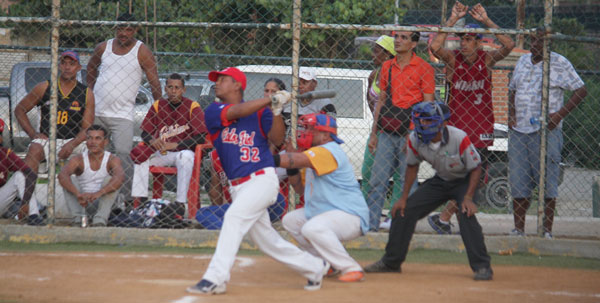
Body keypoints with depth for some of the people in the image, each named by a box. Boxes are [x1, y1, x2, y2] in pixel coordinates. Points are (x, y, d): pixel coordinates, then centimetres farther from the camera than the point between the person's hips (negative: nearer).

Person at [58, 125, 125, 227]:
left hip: (102, 203, -1)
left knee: (109, 179, -24)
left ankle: (100, 220, -38)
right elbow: (62, 175, -25)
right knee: (70, 180, -20)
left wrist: (98, 193, -47)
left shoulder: (112, 160, -8)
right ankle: (78, 219, -35)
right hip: (81, 204, 1)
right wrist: (78, 194, -44)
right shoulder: (78, 160, -5)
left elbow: (120, 177, -30)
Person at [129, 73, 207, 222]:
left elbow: (201, 136, -13)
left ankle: (180, 204, -37)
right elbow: (145, 132, 7)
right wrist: (152, 141, -18)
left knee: (186, 156, -37)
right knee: (138, 153, -21)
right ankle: (139, 200, -22)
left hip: (182, 151, -4)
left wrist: (176, 145, -22)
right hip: (160, 152, 4)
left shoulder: (192, 107, -6)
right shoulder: (157, 106, 6)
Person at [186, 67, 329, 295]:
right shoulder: (213, 111, 5)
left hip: (263, 179, -5)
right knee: (267, 241, 10)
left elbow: (277, 139, -9)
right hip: (238, 186, 5)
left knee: (234, 217, -25)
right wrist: (273, 99, -18)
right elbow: (237, 111, -14)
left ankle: (214, 279, -28)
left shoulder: (259, 111, 1)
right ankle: (315, 267, 28)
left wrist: (277, 110, -22)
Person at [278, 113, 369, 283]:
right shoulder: (315, 154, 15)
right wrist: (291, 161, 5)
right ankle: (330, 264, 17)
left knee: (313, 228, -36)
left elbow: (298, 160, -33)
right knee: (290, 221, 18)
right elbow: (300, 188, 18)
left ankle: (351, 269, -26)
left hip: (351, 215, -11)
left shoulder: (327, 152, -18)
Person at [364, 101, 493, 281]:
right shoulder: (415, 139, -19)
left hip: (464, 180, -5)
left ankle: (482, 266, -21)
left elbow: (476, 168, -22)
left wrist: (468, 198, -31)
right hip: (440, 181, 5)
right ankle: (391, 262, 16)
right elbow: (412, 166, 0)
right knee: (404, 211, 0)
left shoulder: (459, 138, -33)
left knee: (466, 214, -30)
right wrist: (404, 198, 0)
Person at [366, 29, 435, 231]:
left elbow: (428, 105, -5)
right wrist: (374, 133, 16)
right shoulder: (387, 67, 14)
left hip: (410, 131, -5)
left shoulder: (423, 68, -2)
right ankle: (370, 225, 5)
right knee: (377, 180, 1)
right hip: (387, 131, 5)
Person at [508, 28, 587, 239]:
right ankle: (518, 229, 10)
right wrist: (511, 114, 9)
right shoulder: (523, 61, 15)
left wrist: (559, 115, -11)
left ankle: (547, 231, -1)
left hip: (546, 131, -5)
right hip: (519, 130, 5)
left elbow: (581, 90, -3)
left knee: (547, 182, -5)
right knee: (518, 183, 4)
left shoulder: (559, 64, -2)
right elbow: (512, 89, 26)